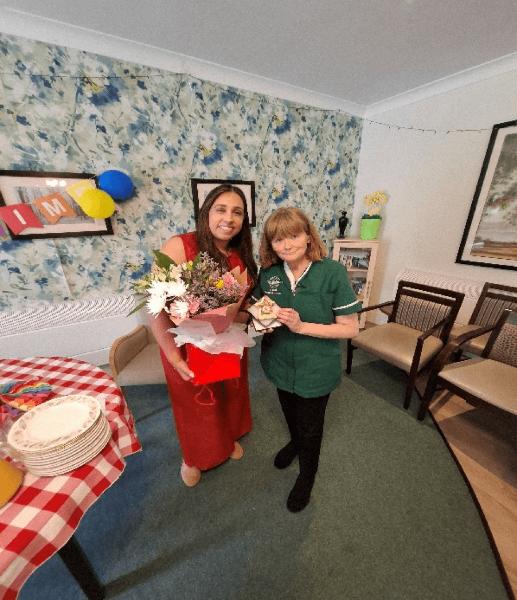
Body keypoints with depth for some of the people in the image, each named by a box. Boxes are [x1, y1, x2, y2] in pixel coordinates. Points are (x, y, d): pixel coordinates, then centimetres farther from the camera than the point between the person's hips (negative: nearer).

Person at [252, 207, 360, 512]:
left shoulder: (333, 272, -22)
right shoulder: (269, 272, -11)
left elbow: (351, 328, -19)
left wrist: (301, 326, -29)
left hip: (316, 369, -3)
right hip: (281, 363, 4)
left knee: (311, 426, 20)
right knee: (291, 414, 31)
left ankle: (308, 474, 53)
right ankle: (295, 442, 66)